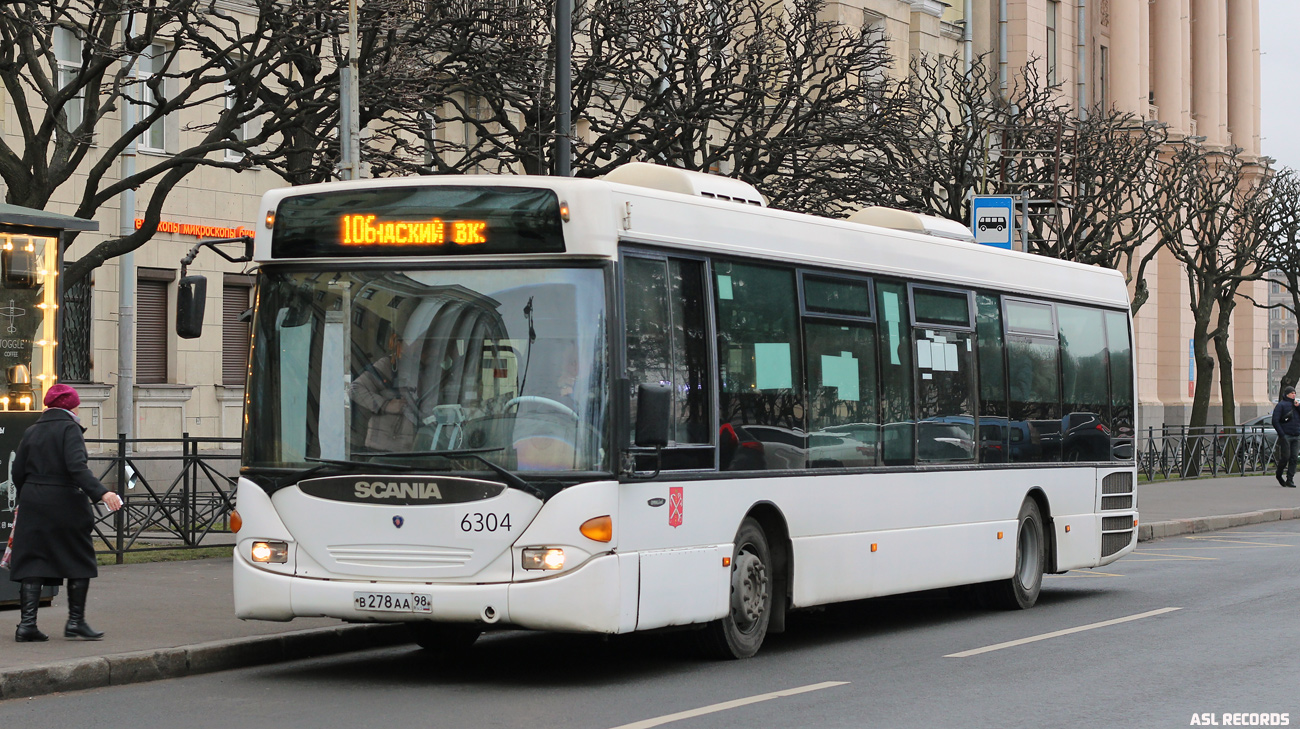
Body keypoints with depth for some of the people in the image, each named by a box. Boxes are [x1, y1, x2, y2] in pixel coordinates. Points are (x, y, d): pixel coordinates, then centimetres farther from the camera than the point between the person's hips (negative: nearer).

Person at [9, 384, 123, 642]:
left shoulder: (32, 431, 9)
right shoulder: (70, 428, -8)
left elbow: (18, 473, 10)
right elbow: (77, 467, -21)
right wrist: (101, 493, -28)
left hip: (33, 504, 5)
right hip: (65, 503, -5)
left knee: (33, 562, 5)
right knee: (79, 560, 7)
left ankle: (27, 623, -2)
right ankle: (76, 620, 7)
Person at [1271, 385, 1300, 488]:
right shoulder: (1281, 405, -2)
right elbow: (1275, 421, -7)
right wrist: (1282, 434, -13)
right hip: (1285, 436, -5)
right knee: (1285, 457, -8)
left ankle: (1290, 480, 3)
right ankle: (1279, 475, 15)